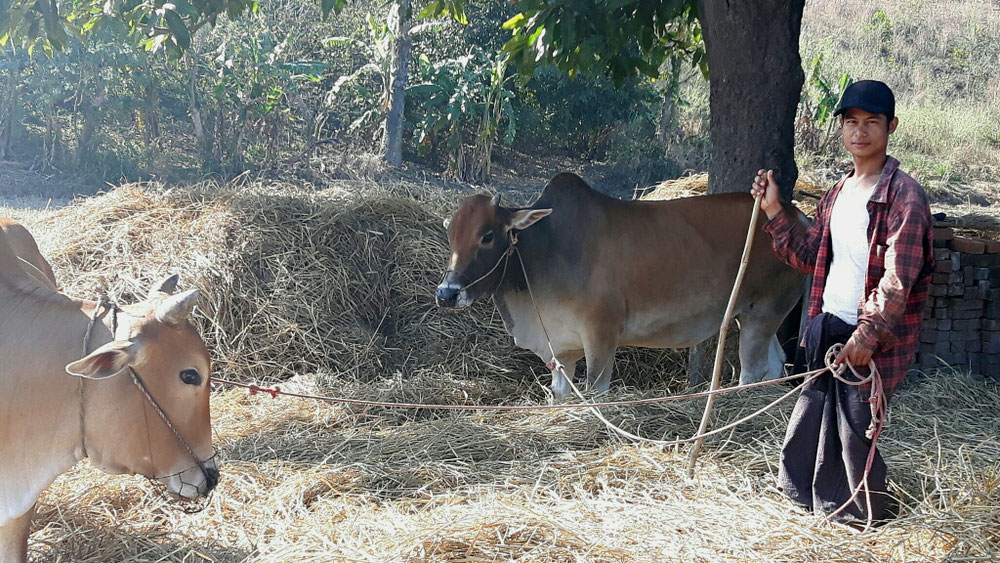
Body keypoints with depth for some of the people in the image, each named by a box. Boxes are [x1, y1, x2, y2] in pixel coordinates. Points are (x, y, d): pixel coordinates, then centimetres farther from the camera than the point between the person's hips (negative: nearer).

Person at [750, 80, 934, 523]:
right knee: (811, 418, 16)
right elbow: (809, 256, 19)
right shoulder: (837, 194, 14)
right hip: (826, 327, 8)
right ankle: (804, 495, 34)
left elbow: (899, 277, -19)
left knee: (855, 428, 0)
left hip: (872, 339, -7)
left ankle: (859, 520, 17)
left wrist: (869, 334, -25)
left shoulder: (903, 194, -12)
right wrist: (774, 212, 11)